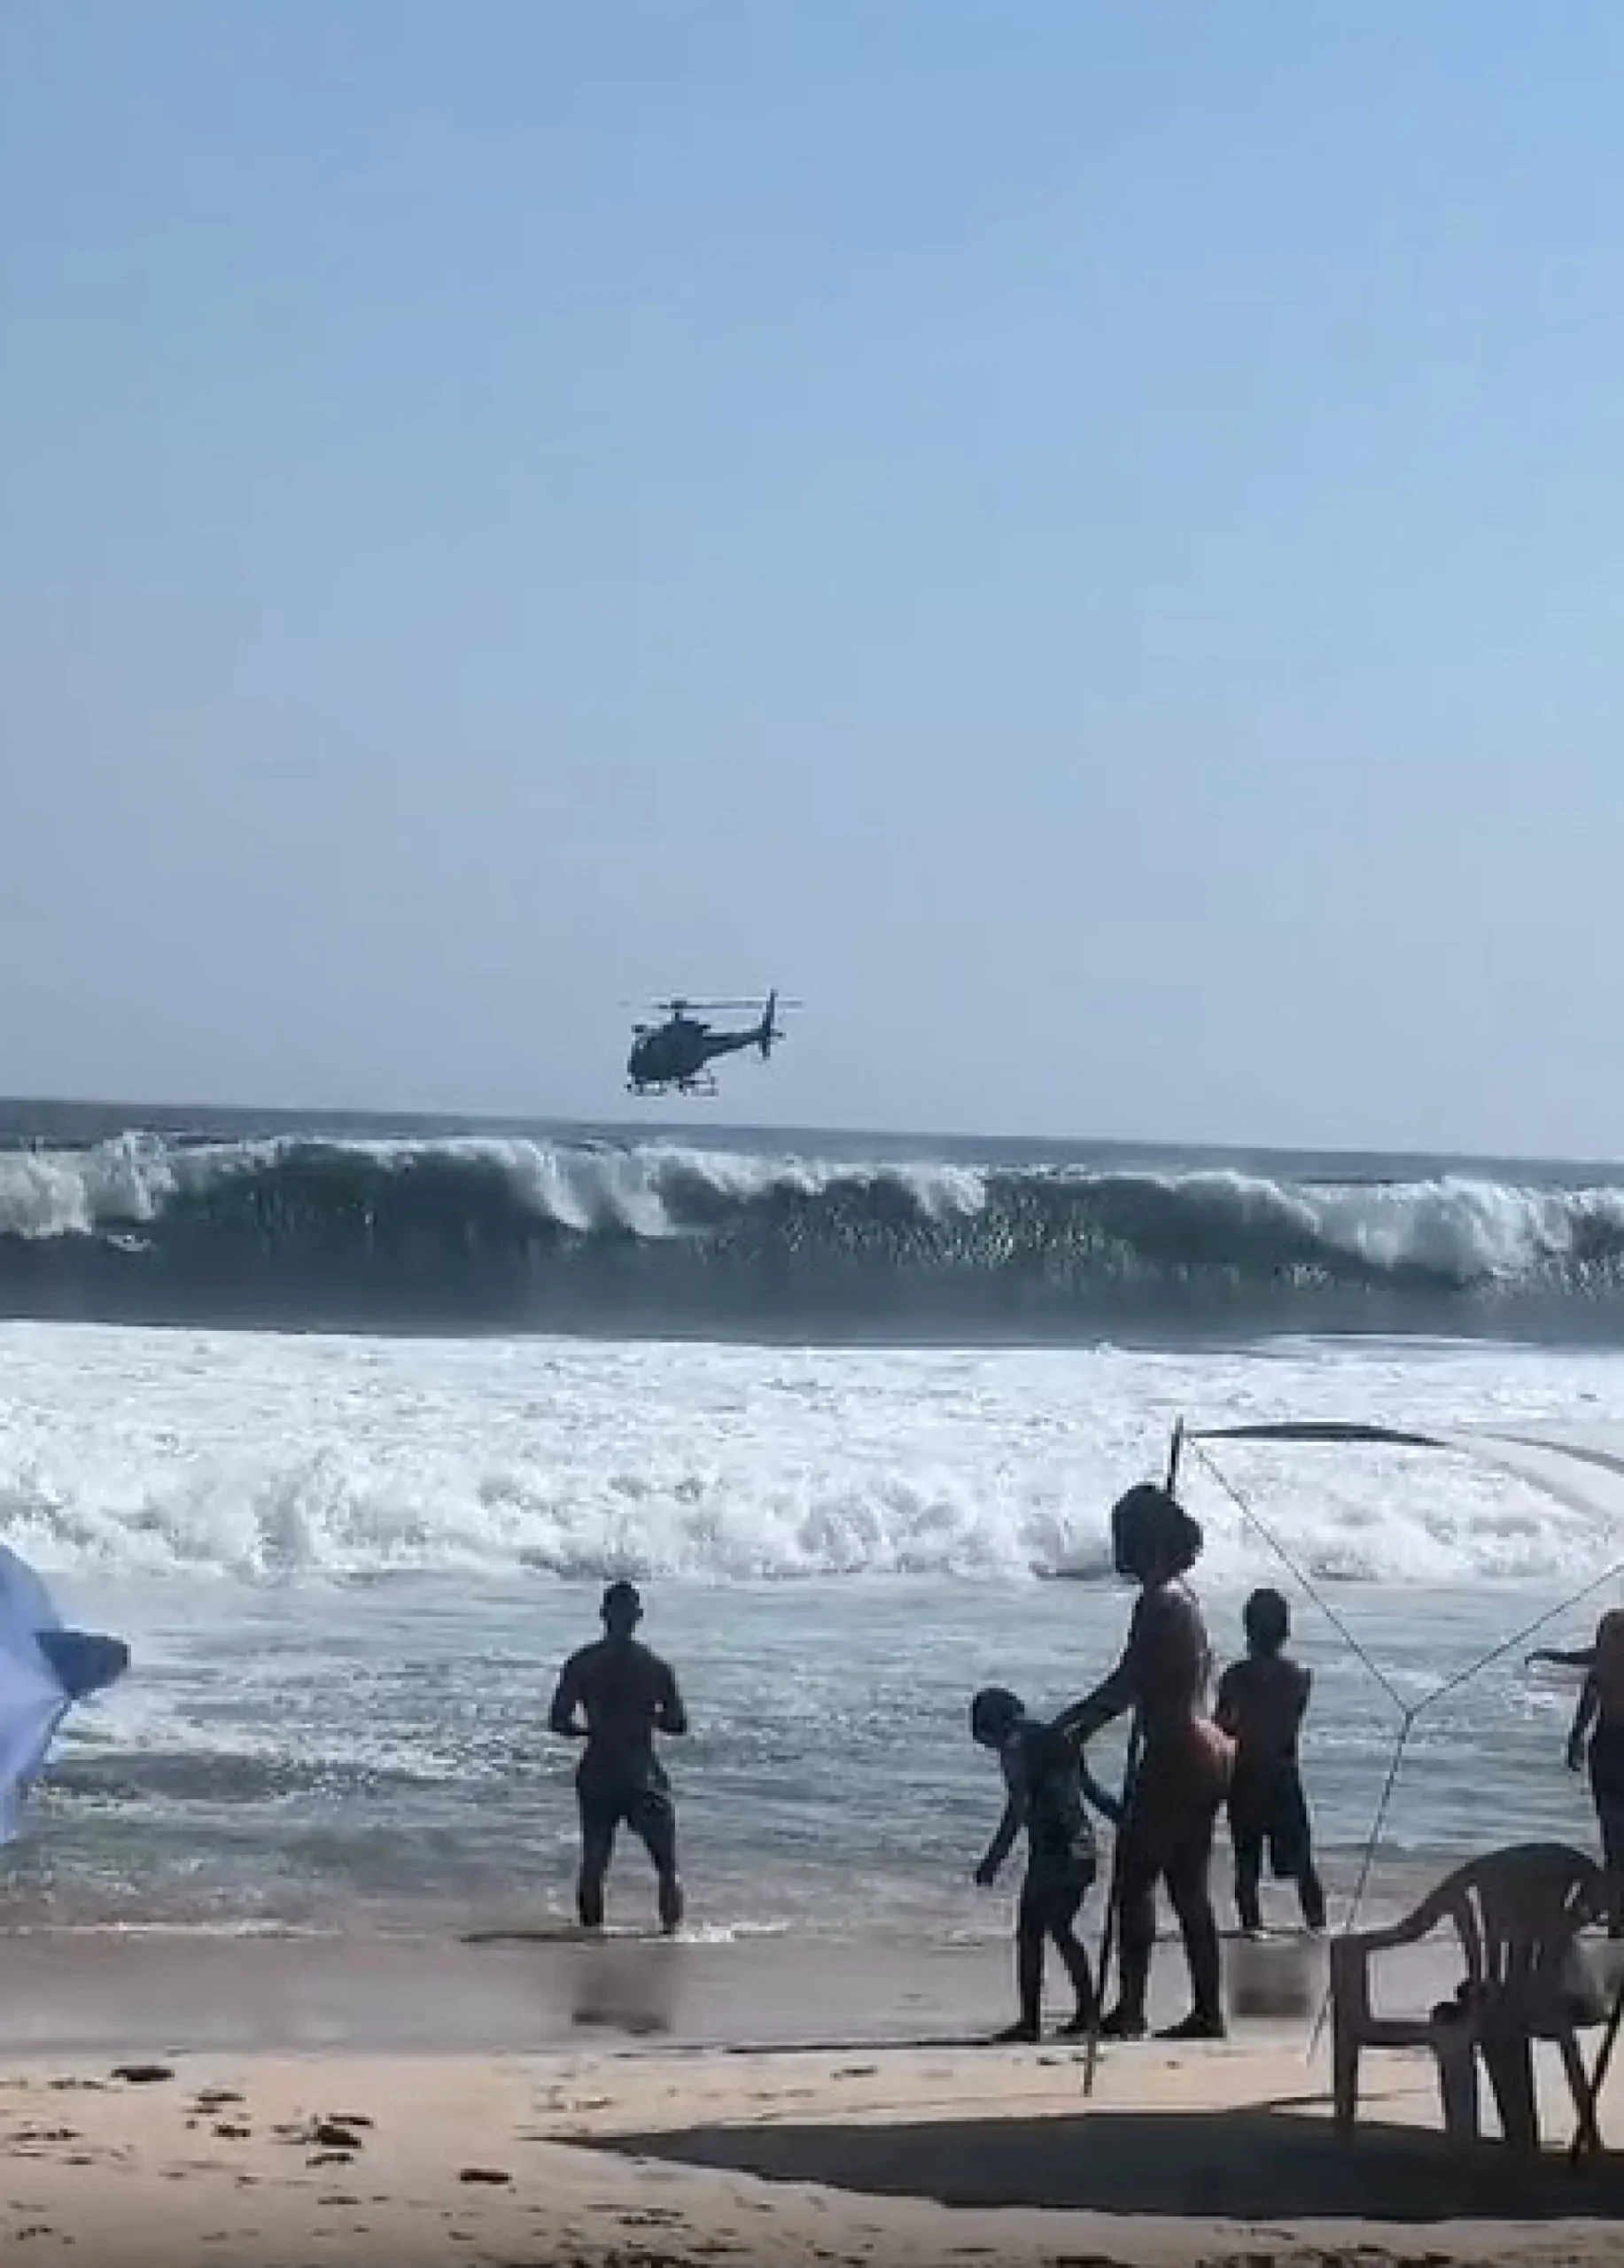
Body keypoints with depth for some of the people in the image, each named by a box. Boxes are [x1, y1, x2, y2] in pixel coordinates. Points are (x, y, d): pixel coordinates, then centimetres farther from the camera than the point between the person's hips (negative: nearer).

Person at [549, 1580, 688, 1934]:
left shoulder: (580, 1664, -3)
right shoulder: (655, 1667, -7)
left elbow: (558, 1721, -6)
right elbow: (677, 1725, -2)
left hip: (596, 1778, 2)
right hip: (643, 1778, -2)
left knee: (593, 1865, 12)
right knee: (667, 1866, 9)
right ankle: (672, 1931, 4)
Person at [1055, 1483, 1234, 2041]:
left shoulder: (1158, 1603, -15)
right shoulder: (1180, 1599, 15)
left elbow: (1125, 1683, -18)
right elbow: (1135, 1684, 22)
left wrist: (1064, 1726, -11)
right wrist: (1078, 1725, 24)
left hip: (1175, 1759, -10)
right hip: (1205, 1754, 10)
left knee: (1134, 1880, -5)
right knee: (1189, 1888, 12)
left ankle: (1129, 2012, -6)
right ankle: (1207, 2012, 14)